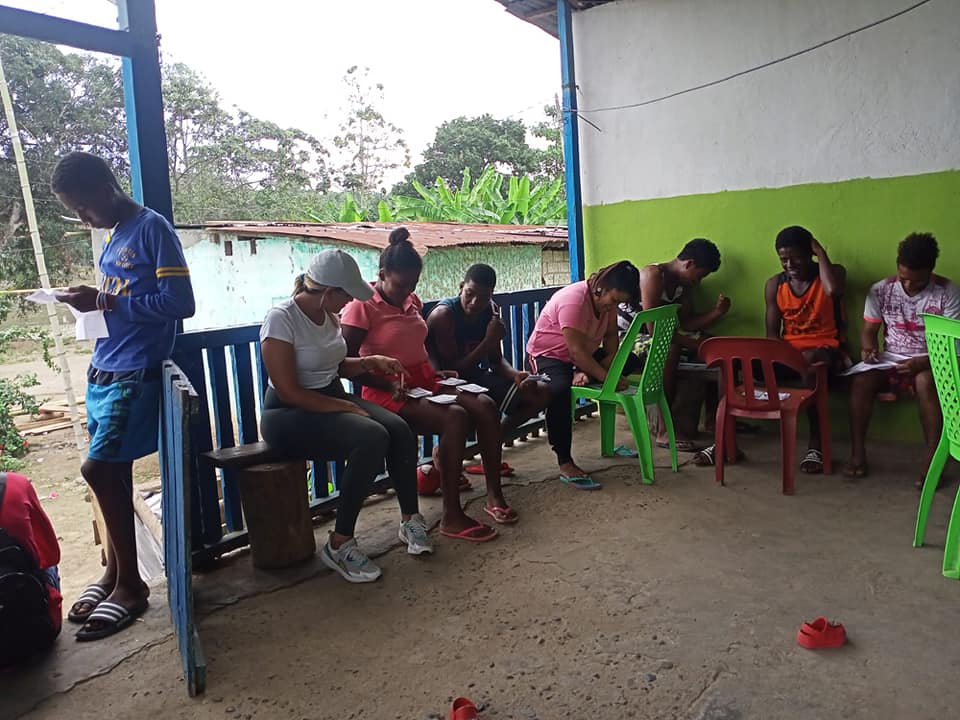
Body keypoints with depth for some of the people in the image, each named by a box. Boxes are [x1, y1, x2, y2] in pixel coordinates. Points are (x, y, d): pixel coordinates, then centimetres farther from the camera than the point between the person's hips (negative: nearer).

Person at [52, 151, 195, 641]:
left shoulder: (152, 228, -10)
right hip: (103, 372, 8)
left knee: (98, 470, -10)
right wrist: (93, 301, 2)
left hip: (134, 375, -8)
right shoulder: (112, 235, 16)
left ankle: (130, 583, 5)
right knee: (112, 473, 11)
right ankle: (115, 573, 23)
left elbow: (180, 303, -17)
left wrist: (105, 302, -15)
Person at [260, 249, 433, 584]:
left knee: (399, 429, -16)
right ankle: (340, 544, -18)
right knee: (372, 439, -30)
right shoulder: (282, 319, -19)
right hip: (290, 414, -7)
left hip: (333, 397, 8)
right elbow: (288, 392, -22)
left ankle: (410, 519, 3)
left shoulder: (329, 315, 6)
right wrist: (345, 408, -21)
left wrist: (369, 362, 3)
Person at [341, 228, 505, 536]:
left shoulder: (412, 301, 14)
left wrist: (436, 372, 8)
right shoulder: (362, 307, -9)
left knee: (485, 405, -15)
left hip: (424, 381, 7)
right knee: (455, 418, -30)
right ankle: (452, 517, -23)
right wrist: (389, 384, -20)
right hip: (388, 392, -7)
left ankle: (494, 495, -7)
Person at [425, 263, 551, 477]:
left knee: (541, 392, 2)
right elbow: (453, 370, -22)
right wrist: (489, 341, -26)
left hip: (479, 378, 8)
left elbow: (496, 361, 7)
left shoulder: (491, 311, 0)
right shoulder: (443, 315, -20)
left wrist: (516, 375, -14)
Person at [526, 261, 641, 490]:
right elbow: (577, 351, -32)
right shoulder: (573, 300, -29)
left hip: (585, 355, 9)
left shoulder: (608, 299, -4)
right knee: (559, 390, -39)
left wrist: (588, 372, -23)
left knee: (632, 363, -3)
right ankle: (565, 464, -31)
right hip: (549, 354, -9)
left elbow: (611, 337, -8)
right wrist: (606, 377, -33)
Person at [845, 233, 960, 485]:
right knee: (861, 381, -29)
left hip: (929, 364, -2)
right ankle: (858, 453, -20)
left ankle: (932, 459, -28)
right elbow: (869, 332, 6)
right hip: (890, 363, 2)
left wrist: (921, 362, -28)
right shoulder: (880, 290, -1)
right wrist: (868, 349, -18)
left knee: (925, 381, -38)